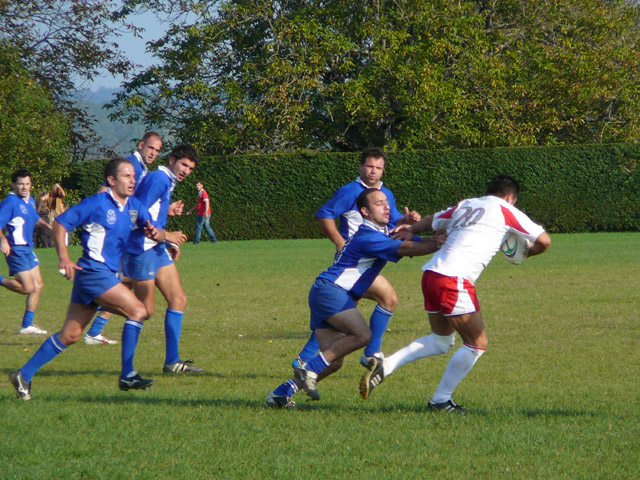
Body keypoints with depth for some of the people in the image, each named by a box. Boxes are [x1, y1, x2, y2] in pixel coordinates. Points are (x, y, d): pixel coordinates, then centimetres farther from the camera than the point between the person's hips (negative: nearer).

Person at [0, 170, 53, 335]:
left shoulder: (30, 201, 13)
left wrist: (47, 225, 14)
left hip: (28, 249, 9)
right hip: (16, 250, -9)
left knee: (38, 286, 9)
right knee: (28, 288, -15)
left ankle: (27, 325, 15)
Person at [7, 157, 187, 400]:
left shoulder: (135, 207, 11)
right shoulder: (97, 203, -9)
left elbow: (153, 230, 7)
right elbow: (60, 223, -6)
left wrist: (157, 233, -18)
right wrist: (64, 257, -16)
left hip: (109, 275, 8)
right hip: (93, 272, -8)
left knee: (70, 335, 8)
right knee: (137, 311, -14)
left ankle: (24, 375, 13)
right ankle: (127, 375, -11)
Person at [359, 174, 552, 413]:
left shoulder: (464, 206, 22)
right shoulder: (505, 211, 5)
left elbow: (432, 221, 38)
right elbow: (544, 241, 4)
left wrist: (412, 229, 54)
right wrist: (524, 253, 23)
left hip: (431, 274, 8)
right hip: (454, 280, -8)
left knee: (441, 341, 22)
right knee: (477, 343, 4)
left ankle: (385, 365, 7)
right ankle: (440, 400, 8)